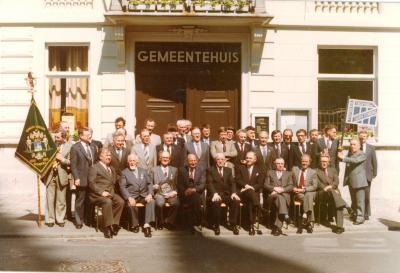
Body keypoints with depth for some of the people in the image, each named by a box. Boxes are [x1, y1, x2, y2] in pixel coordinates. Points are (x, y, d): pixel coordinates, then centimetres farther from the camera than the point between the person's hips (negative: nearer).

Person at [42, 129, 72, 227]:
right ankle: (50, 219, 16)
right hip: (50, 175, 1)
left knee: (61, 200, 8)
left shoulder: (69, 146, -3)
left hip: (62, 176, -1)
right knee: (50, 199, 4)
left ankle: (60, 219, 21)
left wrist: (63, 159, -17)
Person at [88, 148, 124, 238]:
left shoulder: (112, 169, 24)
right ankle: (108, 227, -28)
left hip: (110, 193, 6)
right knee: (107, 202, -35)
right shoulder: (94, 167, 3)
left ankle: (114, 224, -15)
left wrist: (112, 191, 7)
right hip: (97, 194, -6)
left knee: (120, 202, -24)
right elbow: (91, 183, -8)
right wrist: (102, 192, -18)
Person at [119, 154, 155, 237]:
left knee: (151, 201, -28)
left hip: (144, 195, 2)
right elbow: (122, 187, -2)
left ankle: (146, 225, -31)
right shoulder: (124, 172, 8)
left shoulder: (143, 171, 18)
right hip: (131, 196, -2)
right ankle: (135, 224, -12)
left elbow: (149, 183, 12)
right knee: (131, 204, -34)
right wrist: (129, 198, -18)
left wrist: (150, 194, -7)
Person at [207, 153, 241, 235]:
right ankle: (216, 226, -18)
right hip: (215, 194, -3)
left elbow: (232, 182, 9)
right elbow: (209, 183, -5)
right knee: (216, 202, -36)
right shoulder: (210, 170, 9)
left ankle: (233, 224, -14)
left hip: (227, 194, 3)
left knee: (236, 201, -26)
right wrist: (215, 193, -23)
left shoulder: (228, 170, 20)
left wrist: (233, 193, -11)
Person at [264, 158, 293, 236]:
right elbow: (266, 185, 10)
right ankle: (285, 215, -47)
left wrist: (282, 189, -7)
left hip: (285, 195, 0)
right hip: (272, 195, 0)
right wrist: (274, 188, -8)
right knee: (279, 197, -36)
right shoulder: (270, 173, 23)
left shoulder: (288, 173, 25)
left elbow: (291, 186, 11)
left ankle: (277, 227, -37)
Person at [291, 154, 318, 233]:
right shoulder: (294, 169, 12)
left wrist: (303, 189, -14)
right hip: (297, 193, 0)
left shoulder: (313, 172, 8)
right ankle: (309, 222, -36)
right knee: (307, 199, -33)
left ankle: (305, 216, -40)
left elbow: (315, 186, -2)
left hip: (309, 192, 0)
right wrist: (294, 188, -4)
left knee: (308, 196, -37)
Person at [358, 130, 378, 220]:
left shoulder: (371, 148, 6)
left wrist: (374, 174, 3)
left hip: (367, 175, 1)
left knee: (366, 195, 2)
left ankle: (366, 214, 12)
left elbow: (374, 161, 7)